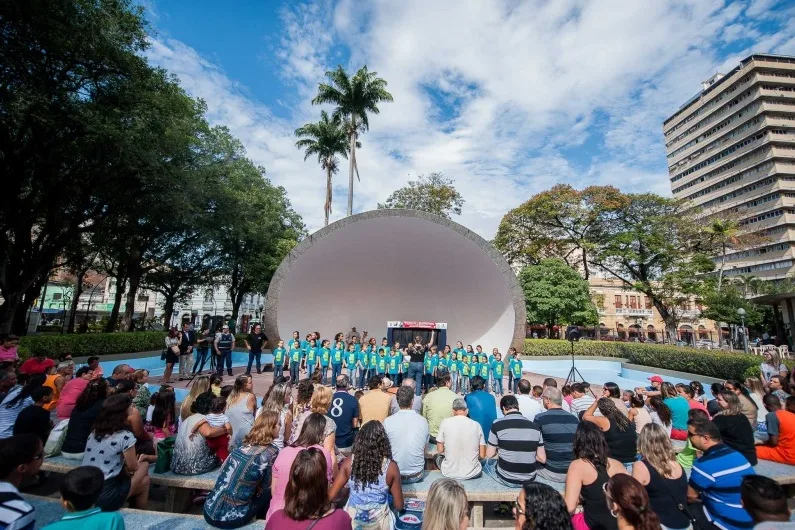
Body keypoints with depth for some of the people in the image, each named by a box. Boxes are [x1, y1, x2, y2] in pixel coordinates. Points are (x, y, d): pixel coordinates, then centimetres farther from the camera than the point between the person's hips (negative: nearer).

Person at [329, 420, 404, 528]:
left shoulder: (349, 462, -15)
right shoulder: (391, 467, -17)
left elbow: (332, 495, -6)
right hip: (379, 523, -1)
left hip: (351, 521, 1)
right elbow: (399, 506, -8)